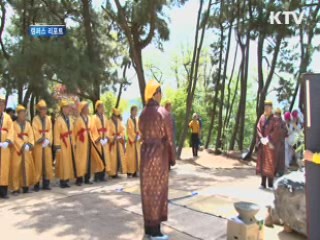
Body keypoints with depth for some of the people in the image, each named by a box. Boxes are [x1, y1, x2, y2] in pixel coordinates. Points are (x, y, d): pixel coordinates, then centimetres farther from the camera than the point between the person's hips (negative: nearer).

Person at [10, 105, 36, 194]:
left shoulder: (28, 124, 12)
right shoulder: (14, 124, -1)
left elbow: (31, 135, 3)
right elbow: (15, 137, -9)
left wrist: (29, 144, -14)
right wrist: (22, 146, -18)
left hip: (27, 149, 4)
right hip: (17, 148, -4)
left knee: (27, 167, 4)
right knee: (16, 168, -4)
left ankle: (25, 186, 12)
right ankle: (16, 188, 0)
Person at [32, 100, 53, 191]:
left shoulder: (48, 118, 10)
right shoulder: (35, 119, -2)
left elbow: (50, 130, 4)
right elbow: (35, 132, -8)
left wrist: (48, 140, -10)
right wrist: (41, 140, -15)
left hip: (47, 144, 4)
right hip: (38, 144, -4)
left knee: (47, 163, 5)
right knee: (38, 164, -2)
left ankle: (46, 183, 12)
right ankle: (37, 184, 4)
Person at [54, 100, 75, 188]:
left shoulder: (69, 119, 10)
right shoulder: (59, 120, -13)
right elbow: (56, 134, -15)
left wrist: (73, 143, 12)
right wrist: (57, 146, -18)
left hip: (69, 144, 7)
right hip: (62, 145, -7)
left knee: (68, 162, 11)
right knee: (63, 163, -3)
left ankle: (66, 179, 19)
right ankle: (62, 181, 5)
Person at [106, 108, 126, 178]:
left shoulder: (119, 122, 11)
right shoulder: (109, 122, -4)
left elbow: (123, 129, 6)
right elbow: (108, 132, -10)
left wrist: (120, 136, -10)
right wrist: (112, 138, -19)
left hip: (119, 142, 5)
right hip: (112, 142, -5)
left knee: (120, 156, 4)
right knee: (113, 157, -7)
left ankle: (116, 171, 11)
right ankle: (113, 173, -3)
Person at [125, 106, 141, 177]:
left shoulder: (137, 120, 11)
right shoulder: (129, 120, -7)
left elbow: (139, 130, 12)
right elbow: (128, 131, -10)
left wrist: (139, 136, -4)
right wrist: (132, 139, -12)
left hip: (137, 141, 6)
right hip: (131, 140, -6)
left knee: (137, 155, 6)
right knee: (131, 156, -3)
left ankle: (135, 171, 12)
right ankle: (130, 172, 1)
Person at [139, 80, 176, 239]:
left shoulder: (143, 114, 8)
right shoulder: (164, 113, -13)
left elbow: (143, 135, 10)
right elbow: (169, 139, -10)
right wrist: (173, 158, -1)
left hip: (145, 153, 7)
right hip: (160, 155, -7)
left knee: (147, 190, 13)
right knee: (158, 191, 1)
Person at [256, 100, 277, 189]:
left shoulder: (274, 118, -4)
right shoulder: (262, 117, 9)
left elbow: (275, 130, -10)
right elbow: (258, 128, 4)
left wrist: (268, 139, -16)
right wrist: (262, 138, -9)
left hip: (270, 143, -4)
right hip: (262, 143, 4)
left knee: (270, 163, -3)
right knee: (262, 162, 5)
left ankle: (270, 184, 5)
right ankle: (263, 183, 12)